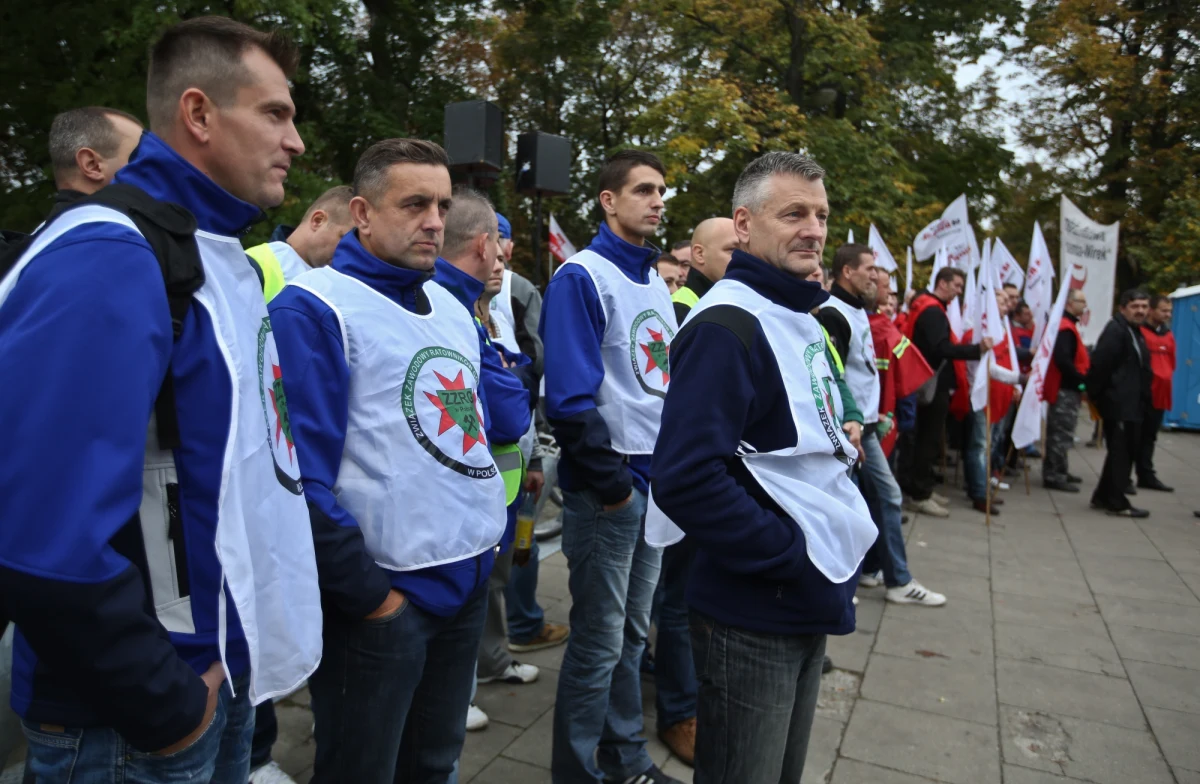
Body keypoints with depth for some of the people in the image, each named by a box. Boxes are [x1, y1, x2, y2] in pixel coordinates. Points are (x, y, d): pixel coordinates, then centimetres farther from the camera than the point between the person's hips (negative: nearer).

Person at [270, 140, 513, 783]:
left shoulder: (451, 306, 11)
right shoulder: (313, 310, -13)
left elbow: (502, 422, 17)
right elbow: (298, 479, -19)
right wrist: (367, 594, -15)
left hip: (469, 579, 7)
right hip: (384, 594, -6)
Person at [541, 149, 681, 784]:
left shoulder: (656, 283, 13)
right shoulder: (582, 278, -12)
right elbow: (569, 396, -19)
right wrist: (611, 483, -16)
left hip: (656, 478, 8)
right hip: (607, 485, -7)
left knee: (632, 632, 18)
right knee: (598, 642, 4)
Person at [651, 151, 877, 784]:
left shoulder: (801, 321, 11)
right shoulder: (727, 326, -19)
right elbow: (686, 479, -28)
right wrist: (792, 556, -20)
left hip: (808, 605, 9)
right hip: (753, 616, -9)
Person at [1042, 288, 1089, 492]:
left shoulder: (1064, 325, 17)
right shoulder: (1066, 328, -17)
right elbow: (1063, 360, -26)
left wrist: (1081, 379, 11)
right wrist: (1083, 379, -19)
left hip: (1065, 388, 11)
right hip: (1066, 390, -11)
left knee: (1059, 433, 17)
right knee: (1062, 434, -6)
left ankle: (1059, 472, 27)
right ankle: (1054, 476, -2)